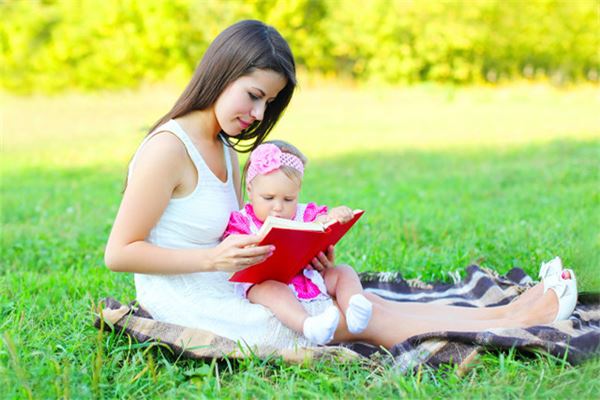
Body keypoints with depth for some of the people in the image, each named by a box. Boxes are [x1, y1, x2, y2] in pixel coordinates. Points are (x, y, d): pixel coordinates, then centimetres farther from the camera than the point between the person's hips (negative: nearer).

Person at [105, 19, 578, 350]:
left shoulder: (225, 149, 12)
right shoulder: (168, 149, -17)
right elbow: (119, 253, -18)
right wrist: (215, 258, -25)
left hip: (231, 292, 9)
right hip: (189, 307, -9)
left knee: (365, 301, -2)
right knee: (366, 319, -10)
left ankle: (504, 312, -1)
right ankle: (511, 327, -6)